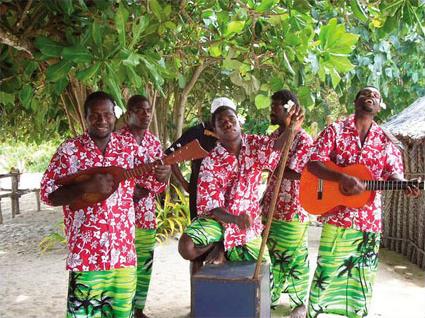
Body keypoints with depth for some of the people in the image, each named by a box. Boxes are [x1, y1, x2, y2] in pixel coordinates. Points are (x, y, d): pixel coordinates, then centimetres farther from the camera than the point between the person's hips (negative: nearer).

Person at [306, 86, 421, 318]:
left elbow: (392, 173, 3)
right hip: (336, 217, -3)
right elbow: (313, 164, -8)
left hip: (369, 220, 3)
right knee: (326, 270, 3)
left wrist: (405, 186, -21)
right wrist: (343, 178, -23)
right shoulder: (335, 130, 0)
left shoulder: (385, 140, 8)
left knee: (362, 275, 12)